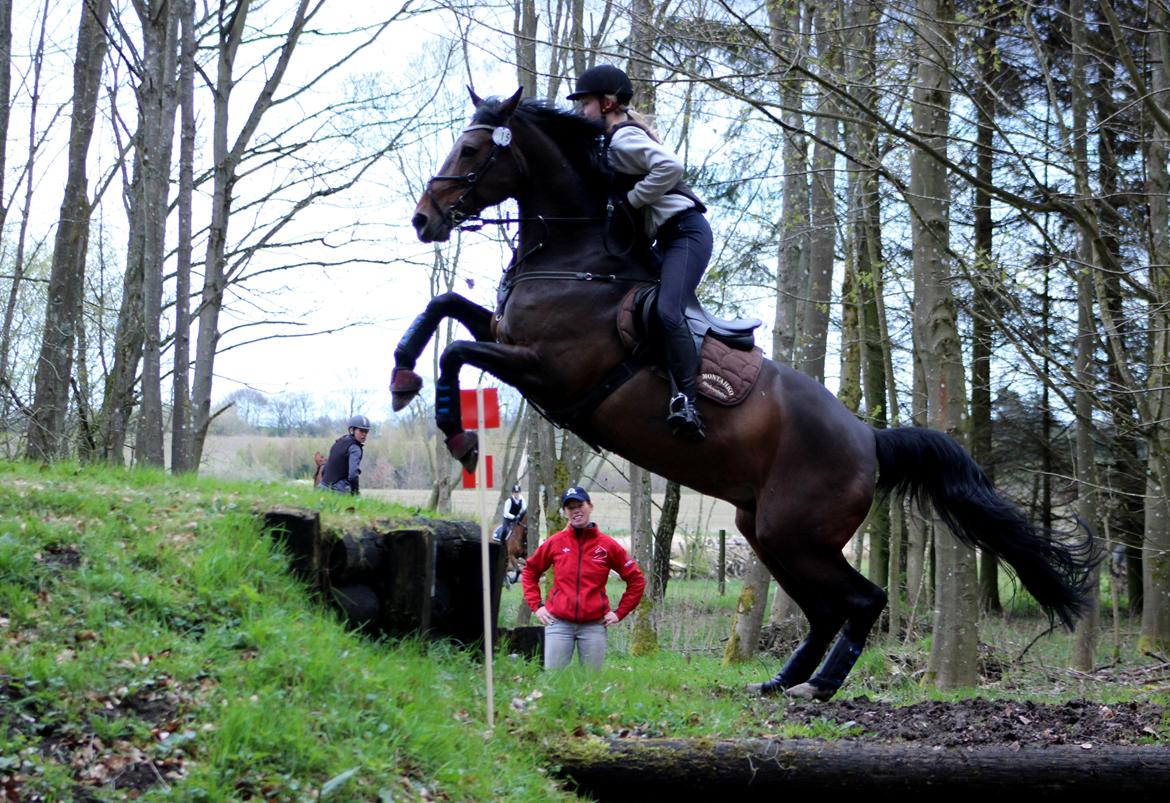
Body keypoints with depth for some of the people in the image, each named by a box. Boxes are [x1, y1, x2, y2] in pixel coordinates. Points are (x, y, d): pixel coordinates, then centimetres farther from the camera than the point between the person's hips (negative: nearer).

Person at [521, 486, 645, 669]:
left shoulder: (607, 545, 3)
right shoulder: (555, 543, 5)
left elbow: (636, 580, 8)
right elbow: (529, 572, 17)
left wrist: (619, 613, 4)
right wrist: (536, 605, 8)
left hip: (594, 625, 0)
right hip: (559, 623, 0)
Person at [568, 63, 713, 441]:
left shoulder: (623, 137, -12)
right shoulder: (614, 139, 19)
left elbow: (670, 166, -27)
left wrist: (632, 199, -17)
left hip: (685, 232, -12)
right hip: (668, 237, 12)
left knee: (667, 310, -27)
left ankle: (686, 402, -32)